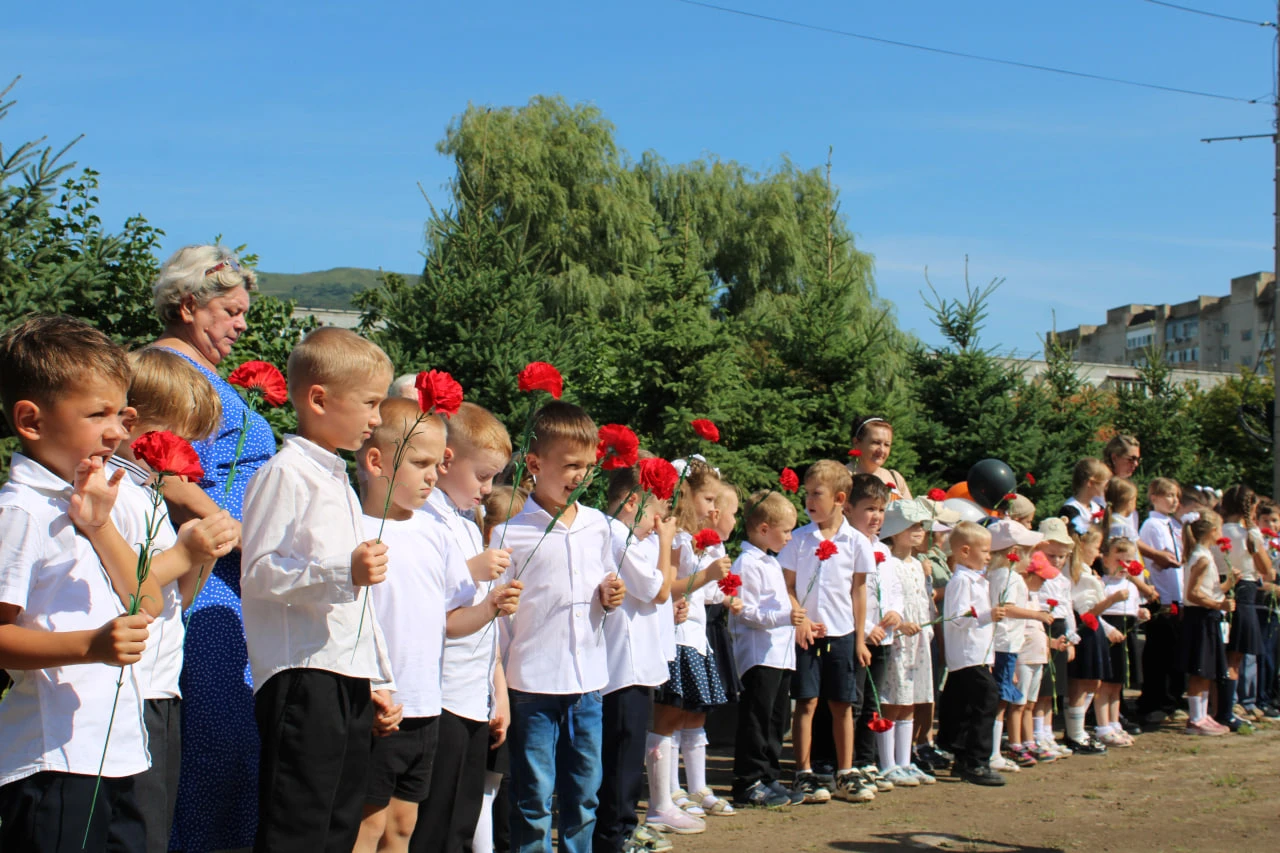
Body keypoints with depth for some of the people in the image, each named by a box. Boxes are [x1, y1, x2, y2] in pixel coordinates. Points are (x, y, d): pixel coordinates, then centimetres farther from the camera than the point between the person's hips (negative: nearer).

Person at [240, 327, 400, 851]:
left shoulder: (338, 482, 23)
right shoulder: (286, 474, -7)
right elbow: (258, 576, -16)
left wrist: (377, 682, 25)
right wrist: (343, 572, -26)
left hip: (350, 682, 9)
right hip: (302, 678, -9)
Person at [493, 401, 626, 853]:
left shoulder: (597, 525, 8)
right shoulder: (510, 532, -8)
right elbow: (496, 614, -6)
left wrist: (610, 597, -1)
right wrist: (497, 687, -8)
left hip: (589, 680, 5)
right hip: (533, 682, -5)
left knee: (584, 794, 13)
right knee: (534, 799, 2)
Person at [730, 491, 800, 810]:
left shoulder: (771, 563, 19)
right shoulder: (747, 564, -13)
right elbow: (745, 611, -19)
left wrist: (796, 622, 25)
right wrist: (784, 617, -24)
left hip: (781, 653, 10)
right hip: (759, 654, -10)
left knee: (776, 720, 13)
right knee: (756, 719, -7)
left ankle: (769, 778, 21)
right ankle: (748, 784, -3)